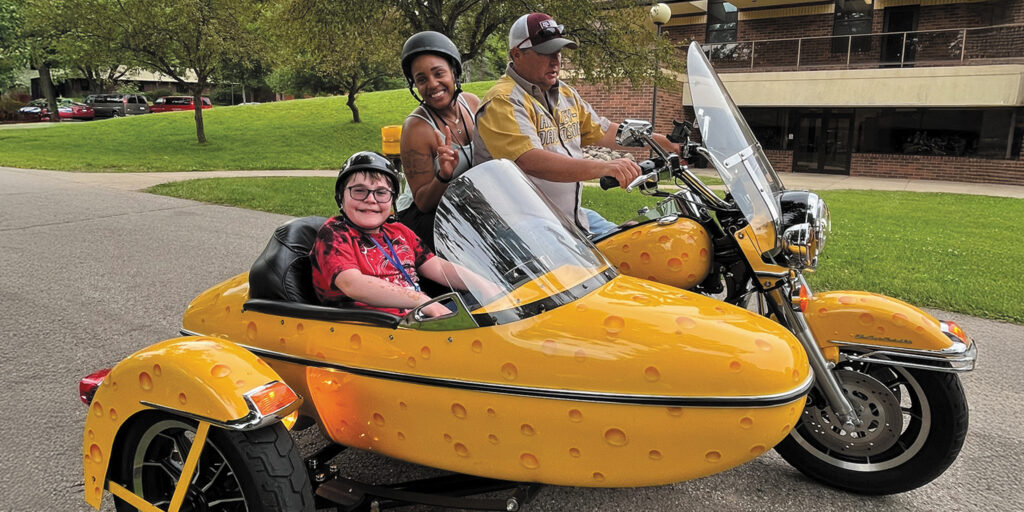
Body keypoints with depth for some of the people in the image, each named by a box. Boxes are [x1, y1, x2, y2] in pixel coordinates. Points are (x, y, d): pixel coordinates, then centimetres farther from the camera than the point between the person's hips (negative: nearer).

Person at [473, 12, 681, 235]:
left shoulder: (566, 94, 16)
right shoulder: (503, 102, -15)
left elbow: (603, 131, 21)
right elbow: (531, 162, -29)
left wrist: (664, 142, 12)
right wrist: (604, 168, -37)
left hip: (573, 215, 9)